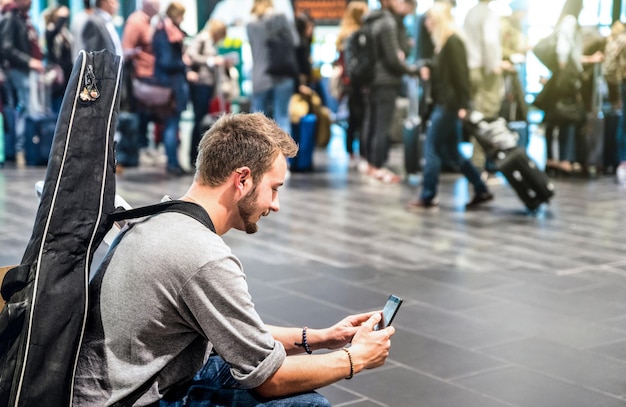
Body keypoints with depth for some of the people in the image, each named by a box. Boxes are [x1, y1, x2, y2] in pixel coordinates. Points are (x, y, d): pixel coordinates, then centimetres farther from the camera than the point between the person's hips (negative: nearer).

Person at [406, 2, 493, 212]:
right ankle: (481, 191, 19)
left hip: (450, 105, -10)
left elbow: (461, 74, -19)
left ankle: (428, 198, 2)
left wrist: (463, 105, -21)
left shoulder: (453, 42, -14)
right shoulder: (443, 43, 16)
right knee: (449, 152, 12)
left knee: (432, 149, -5)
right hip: (443, 103, 10)